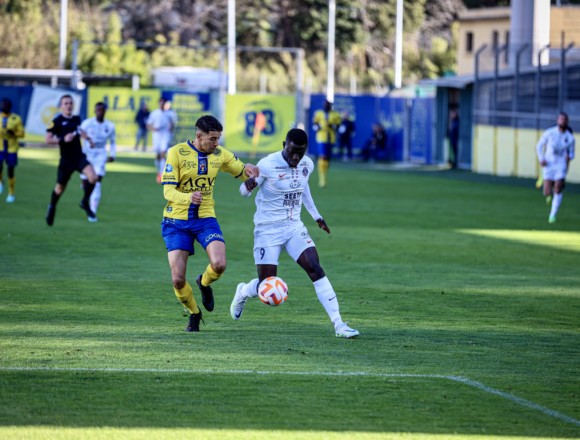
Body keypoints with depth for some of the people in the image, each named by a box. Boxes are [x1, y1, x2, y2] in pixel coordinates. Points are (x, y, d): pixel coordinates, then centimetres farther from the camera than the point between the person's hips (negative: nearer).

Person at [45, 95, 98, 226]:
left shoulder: (77, 119, 8)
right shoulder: (57, 121, -9)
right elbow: (48, 140, -12)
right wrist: (62, 140, -22)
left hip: (79, 156, 3)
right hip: (66, 159, -3)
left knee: (93, 177, -21)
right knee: (60, 187, 10)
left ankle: (85, 202, 1)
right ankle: (52, 208, 39)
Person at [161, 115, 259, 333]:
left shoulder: (219, 154, 1)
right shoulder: (177, 152, -11)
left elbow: (242, 173, 14)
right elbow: (168, 191, -14)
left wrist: (248, 169, -12)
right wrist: (188, 197, -36)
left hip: (205, 218, 2)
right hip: (176, 220, -2)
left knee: (219, 264, -23)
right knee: (177, 280, -7)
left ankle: (204, 283, 14)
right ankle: (194, 313, 22)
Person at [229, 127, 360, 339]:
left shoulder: (307, 165, 1)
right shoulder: (268, 165, -17)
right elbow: (244, 191, -9)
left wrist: (315, 215, 25)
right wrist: (248, 185, -34)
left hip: (294, 227, 4)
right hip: (268, 230, -4)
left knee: (316, 270, -14)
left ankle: (338, 325, -15)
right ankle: (242, 293, 35)